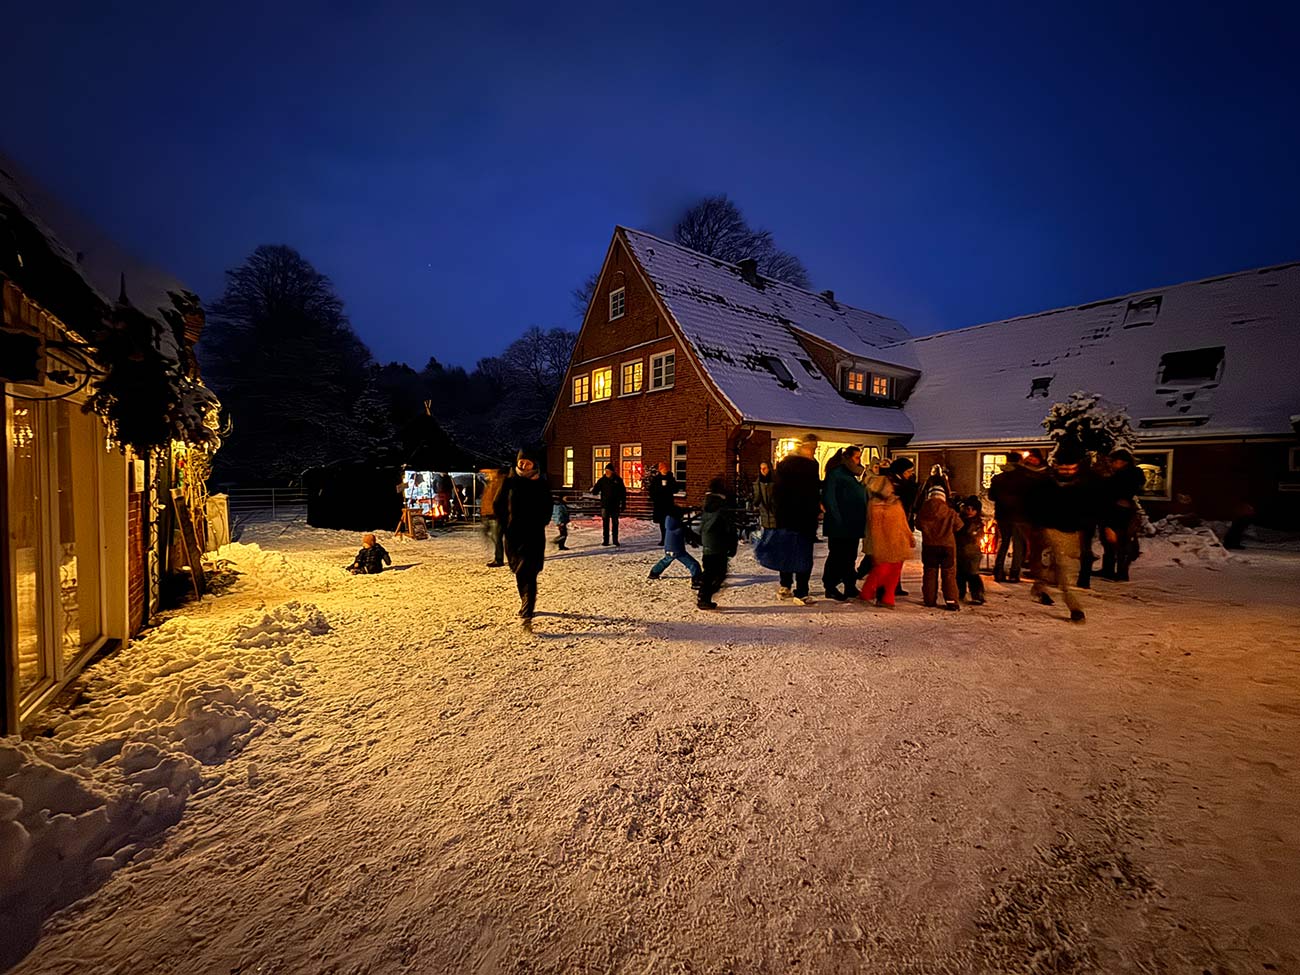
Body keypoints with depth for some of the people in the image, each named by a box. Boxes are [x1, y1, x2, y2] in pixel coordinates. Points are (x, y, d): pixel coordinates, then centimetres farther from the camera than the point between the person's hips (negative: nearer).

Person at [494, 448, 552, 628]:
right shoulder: (510, 482, 3)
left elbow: (547, 510, 9)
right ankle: (525, 603, 38)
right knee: (519, 573, 15)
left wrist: (539, 524, -1)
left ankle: (526, 615, -13)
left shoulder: (542, 484, 1)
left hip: (534, 536, -2)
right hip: (513, 536, 2)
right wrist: (505, 525, 3)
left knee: (528, 575, -11)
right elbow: (497, 505, 9)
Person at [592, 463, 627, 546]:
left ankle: (615, 541, 15)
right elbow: (596, 489, -3)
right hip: (605, 505, 0)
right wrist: (593, 491, -28)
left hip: (615, 505, 0)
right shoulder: (602, 480, 1)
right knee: (605, 523, 2)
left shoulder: (618, 480, 0)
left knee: (615, 523, 7)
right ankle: (605, 540, 9)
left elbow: (623, 493, 5)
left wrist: (623, 505, 3)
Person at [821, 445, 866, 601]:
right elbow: (828, 497, -14)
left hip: (854, 525, 8)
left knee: (850, 557, 14)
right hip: (840, 526, -8)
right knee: (837, 556, -3)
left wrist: (862, 521, 12)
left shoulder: (854, 476, 18)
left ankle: (850, 586, 23)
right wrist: (837, 518, -19)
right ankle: (830, 587, 6)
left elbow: (863, 499, 23)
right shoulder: (836, 473, -7)